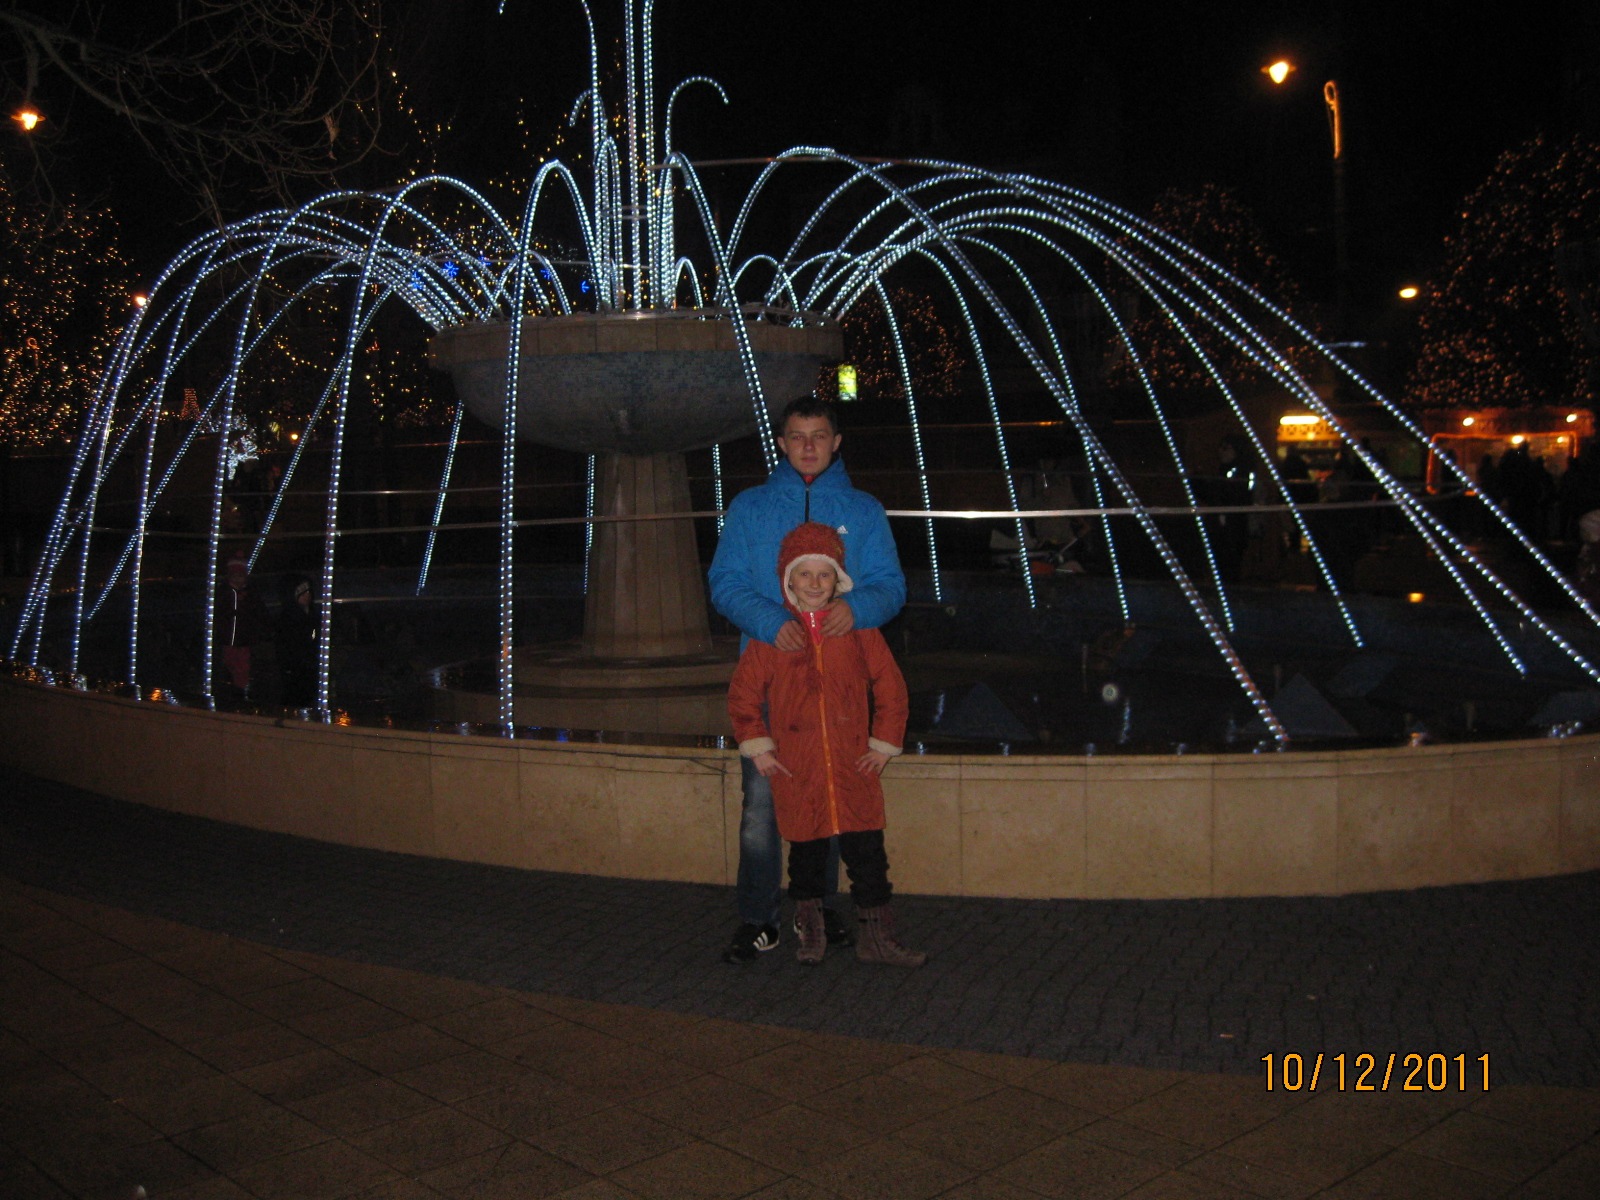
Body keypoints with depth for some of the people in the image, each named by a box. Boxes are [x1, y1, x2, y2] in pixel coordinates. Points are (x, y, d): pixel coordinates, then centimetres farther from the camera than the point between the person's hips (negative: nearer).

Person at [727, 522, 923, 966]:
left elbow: (890, 687, 8)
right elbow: (743, 693, 7)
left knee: (867, 854, 1)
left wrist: (884, 744, 5)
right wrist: (757, 747, 2)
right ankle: (809, 929, 27)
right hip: (796, 771, 0)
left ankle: (877, 935, 12)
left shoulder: (858, 629, 2)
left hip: (853, 767, 0)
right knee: (806, 851, 10)